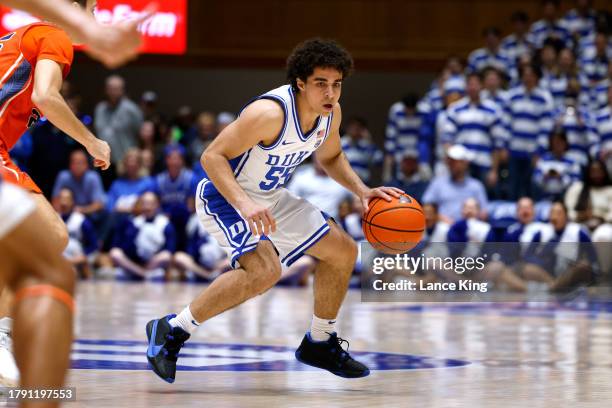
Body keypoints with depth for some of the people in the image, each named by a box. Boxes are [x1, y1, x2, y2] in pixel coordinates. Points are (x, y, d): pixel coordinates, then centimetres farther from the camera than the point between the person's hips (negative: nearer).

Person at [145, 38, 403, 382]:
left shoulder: (331, 113, -6)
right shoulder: (271, 112, -31)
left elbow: (330, 157, 16)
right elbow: (212, 156, -30)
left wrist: (362, 191, -1)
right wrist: (244, 205, -42)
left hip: (271, 198, 9)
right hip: (225, 196, -9)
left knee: (344, 251, 10)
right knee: (265, 270, -31)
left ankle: (320, 344, 28)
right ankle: (173, 330, -18)